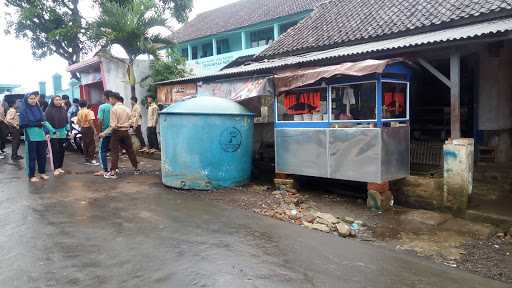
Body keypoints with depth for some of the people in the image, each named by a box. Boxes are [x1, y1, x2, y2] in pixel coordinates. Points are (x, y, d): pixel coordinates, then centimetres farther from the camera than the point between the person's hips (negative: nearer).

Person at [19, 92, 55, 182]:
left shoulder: (39, 109, 9)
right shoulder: (24, 110, -4)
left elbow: (44, 121, 10)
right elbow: (23, 124, -10)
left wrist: (47, 132, -1)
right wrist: (36, 124, -17)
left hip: (41, 136, 4)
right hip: (31, 137, -4)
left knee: (42, 155, 10)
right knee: (32, 156, 3)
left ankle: (42, 173, 25)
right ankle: (31, 175, 14)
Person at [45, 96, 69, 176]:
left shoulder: (63, 109, 9)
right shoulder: (49, 110, -4)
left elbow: (66, 121, 14)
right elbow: (46, 122, -8)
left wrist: (68, 131, 10)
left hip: (63, 133, 4)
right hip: (53, 133, -4)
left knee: (62, 151, 7)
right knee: (55, 151, -2)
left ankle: (60, 167, 16)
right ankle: (55, 169, 3)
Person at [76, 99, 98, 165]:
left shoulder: (79, 113, 6)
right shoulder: (89, 112, -12)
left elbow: (78, 122, 6)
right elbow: (91, 122, -20)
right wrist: (94, 129, -15)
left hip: (83, 129, 6)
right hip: (89, 128, -6)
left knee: (85, 144, 12)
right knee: (92, 144, -1)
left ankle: (87, 159, 17)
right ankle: (91, 159, -4)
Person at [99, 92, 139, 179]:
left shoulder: (114, 109, -11)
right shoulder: (126, 108, 8)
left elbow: (113, 125, -17)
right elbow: (129, 122, 10)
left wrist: (104, 133, -12)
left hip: (117, 132, -6)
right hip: (126, 132, 6)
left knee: (115, 152, -2)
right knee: (130, 150, 14)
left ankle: (113, 172, -2)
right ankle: (136, 168, 21)